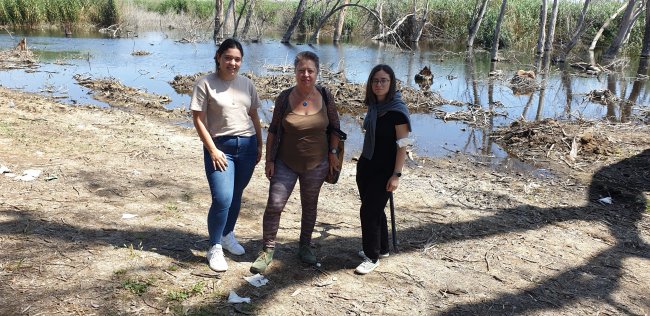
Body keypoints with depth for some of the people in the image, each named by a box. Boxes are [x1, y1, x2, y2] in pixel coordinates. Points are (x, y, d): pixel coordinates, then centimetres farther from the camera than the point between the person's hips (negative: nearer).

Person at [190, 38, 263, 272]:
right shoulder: (206, 84, -6)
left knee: (236, 196, 12)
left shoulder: (246, 84, 8)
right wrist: (212, 150, -12)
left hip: (247, 146, 5)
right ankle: (215, 248, 5)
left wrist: (260, 145, 12)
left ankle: (228, 235, 34)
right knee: (222, 199, -12)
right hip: (220, 147, -4)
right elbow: (199, 120, -8)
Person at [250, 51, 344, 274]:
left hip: (317, 164, 2)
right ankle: (268, 250, 11)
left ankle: (305, 247, 34)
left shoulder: (325, 96, -6)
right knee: (274, 205, -5)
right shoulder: (284, 98, -9)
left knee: (310, 206, 15)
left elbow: (334, 127, 5)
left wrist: (333, 152, -1)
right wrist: (270, 160, -3)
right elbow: (273, 130, -2)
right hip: (286, 163, -1)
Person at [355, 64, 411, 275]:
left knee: (369, 211, -4)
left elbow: (402, 145, -17)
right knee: (374, 209, 16)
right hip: (366, 165, 7)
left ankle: (372, 257, 12)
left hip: (384, 170, -7)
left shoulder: (397, 110, -16)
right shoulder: (374, 106, 5)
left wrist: (396, 175, -19)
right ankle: (381, 248, 34)